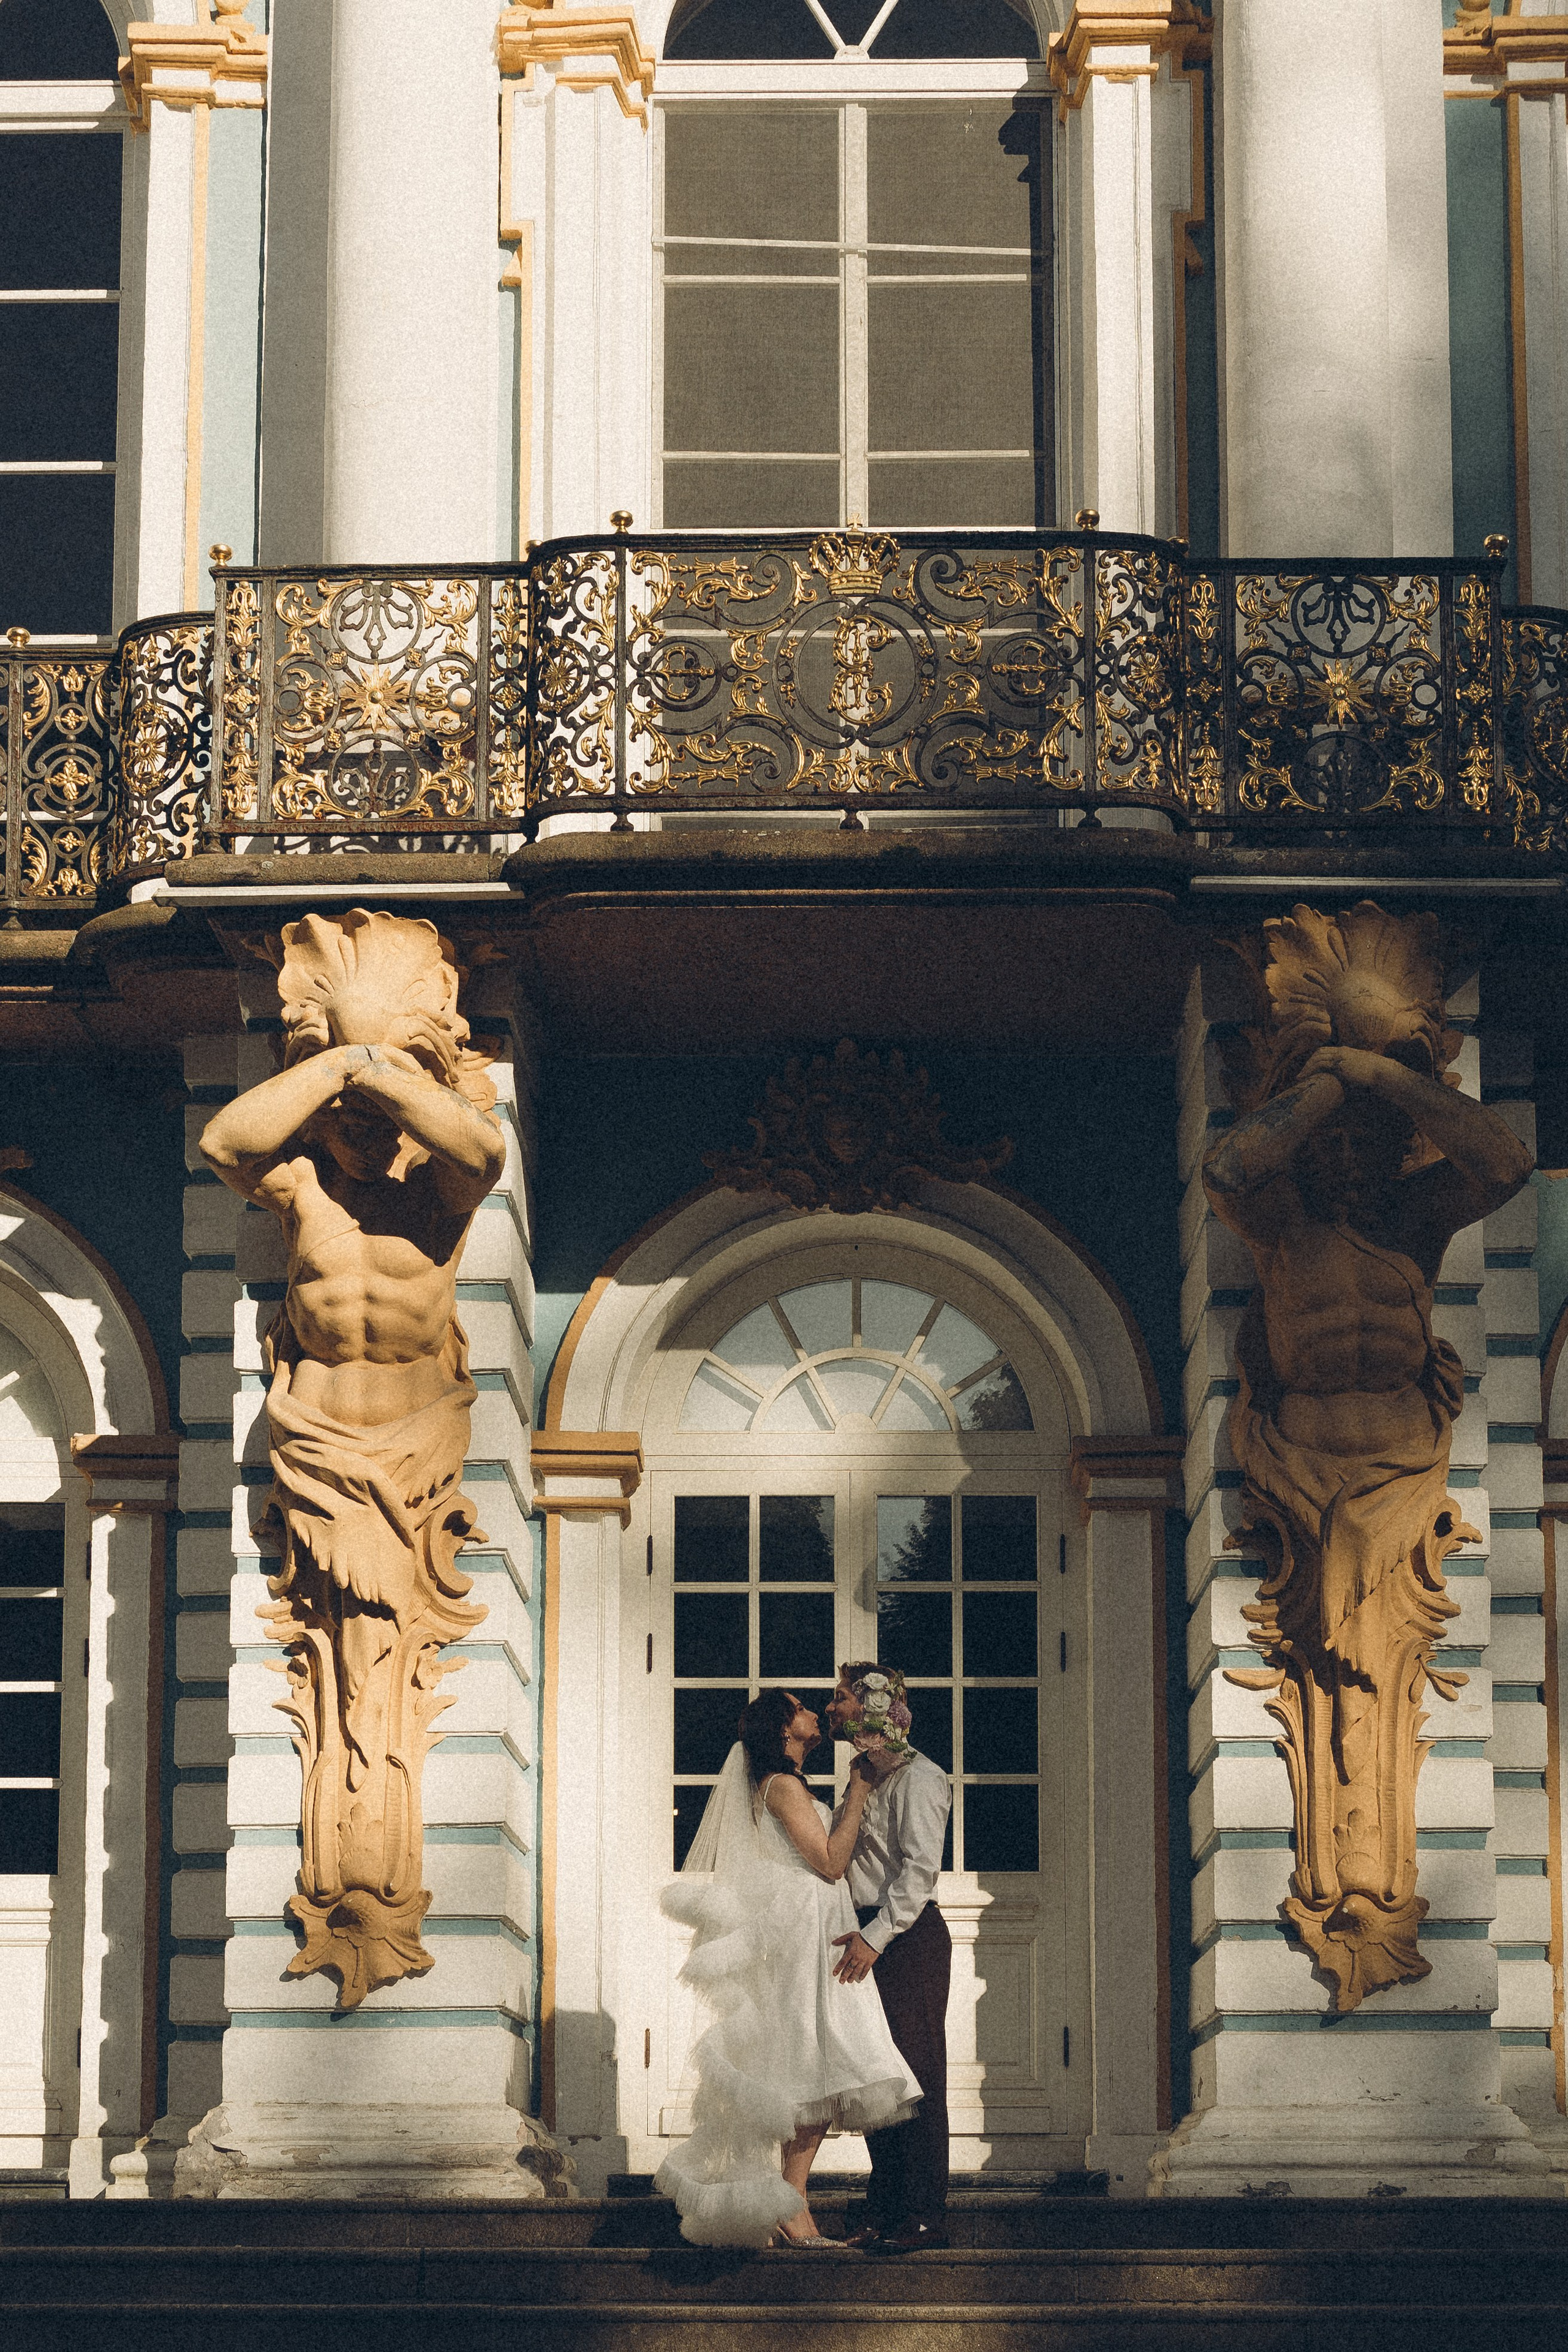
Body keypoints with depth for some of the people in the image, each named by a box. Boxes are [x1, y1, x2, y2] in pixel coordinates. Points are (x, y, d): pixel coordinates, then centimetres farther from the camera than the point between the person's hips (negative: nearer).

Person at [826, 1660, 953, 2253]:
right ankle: (883, 2214, 12)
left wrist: (876, 1935, -26)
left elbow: (920, 1868, -19)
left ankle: (924, 2217, -6)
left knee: (915, 2076, -7)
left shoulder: (915, 1777, -10)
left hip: (909, 1937, -9)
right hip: (870, 1937, 9)